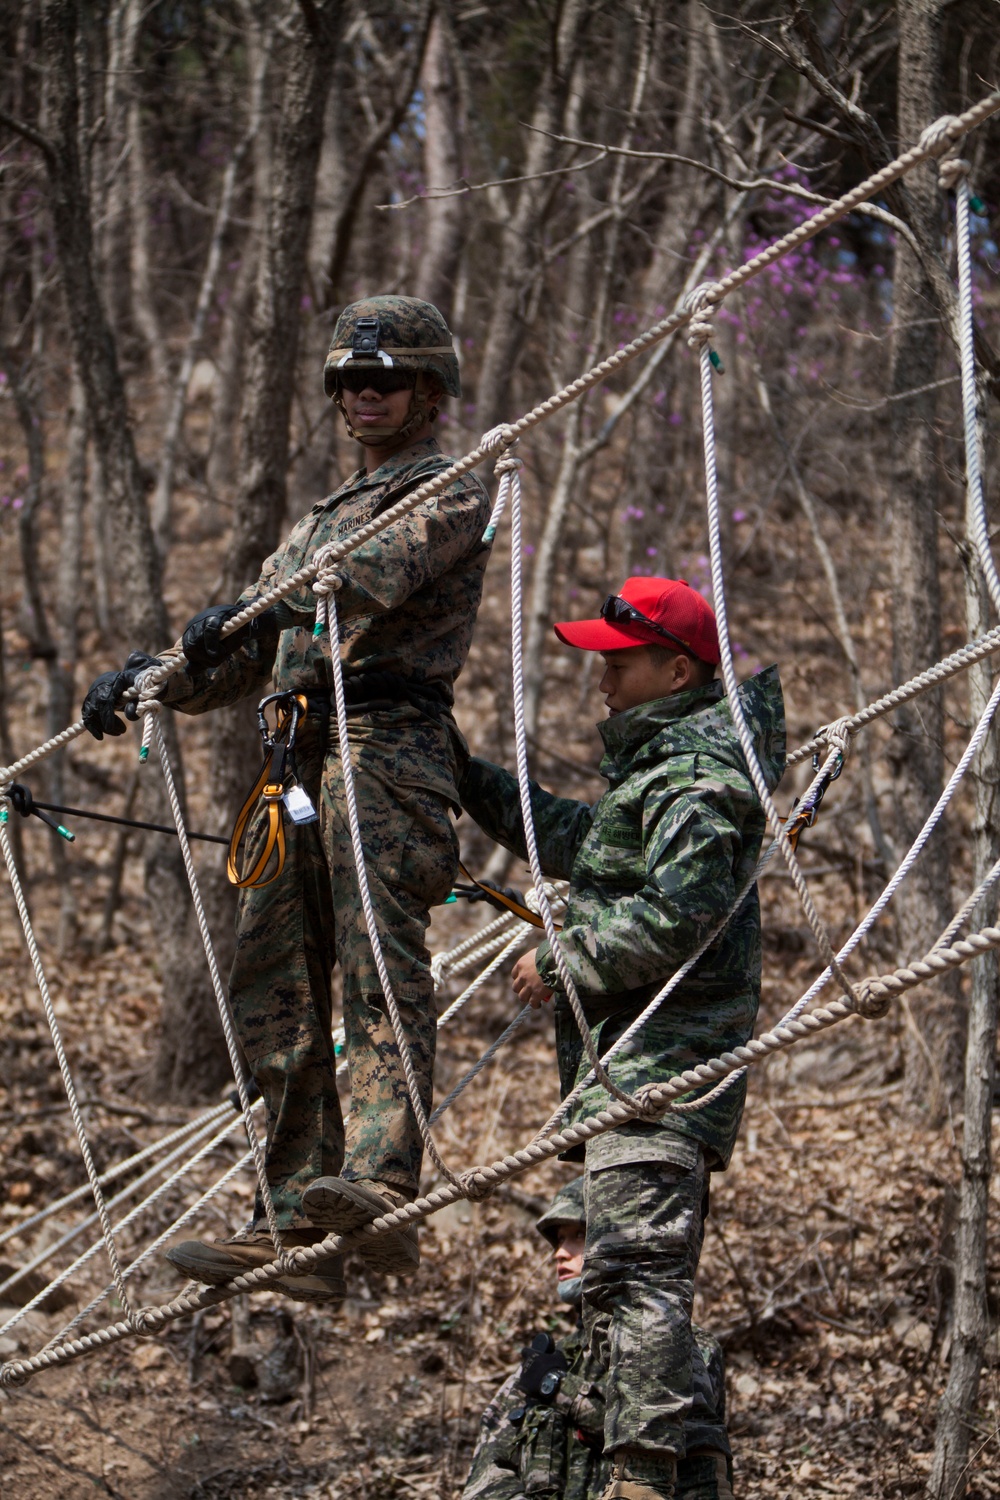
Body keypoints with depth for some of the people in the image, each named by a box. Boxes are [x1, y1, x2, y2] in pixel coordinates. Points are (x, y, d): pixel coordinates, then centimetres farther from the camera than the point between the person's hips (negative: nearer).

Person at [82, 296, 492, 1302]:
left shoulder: (450, 493, 7)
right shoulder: (321, 523, 33)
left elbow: (379, 573, -15)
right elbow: (240, 660, 32)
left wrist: (248, 609, -29)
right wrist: (145, 680, 12)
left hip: (387, 741, -9)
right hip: (300, 759, 9)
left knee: (379, 963, -24)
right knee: (275, 994, 1)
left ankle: (380, 1188, -41)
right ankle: (294, 1229, 0)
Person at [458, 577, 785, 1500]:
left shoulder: (696, 776, -12)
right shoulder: (657, 764, 22)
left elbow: (678, 915, -23)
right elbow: (578, 842, 37)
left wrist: (561, 962, -13)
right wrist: (469, 779, 33)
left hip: (661, 1061, -11)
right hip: (632, 1059, 11)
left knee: (633, 1266, -20)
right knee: (633, 1273, 14)